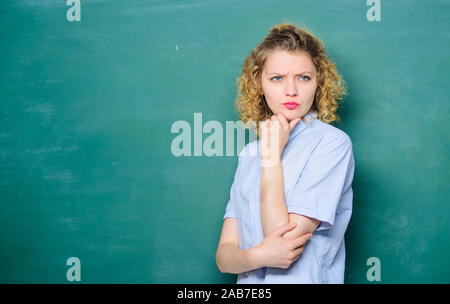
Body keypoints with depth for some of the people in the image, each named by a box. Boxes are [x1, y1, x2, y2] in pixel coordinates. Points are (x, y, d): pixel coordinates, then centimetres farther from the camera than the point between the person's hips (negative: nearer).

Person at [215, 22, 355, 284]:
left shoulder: (332, 143, -5)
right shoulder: (250, 153, 10)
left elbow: (286, 241, -12)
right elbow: (224, 255, 4)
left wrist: (272, 158, -9)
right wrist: (257, 256, -14)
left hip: (307, 280, -4)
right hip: (249, 281, 4)